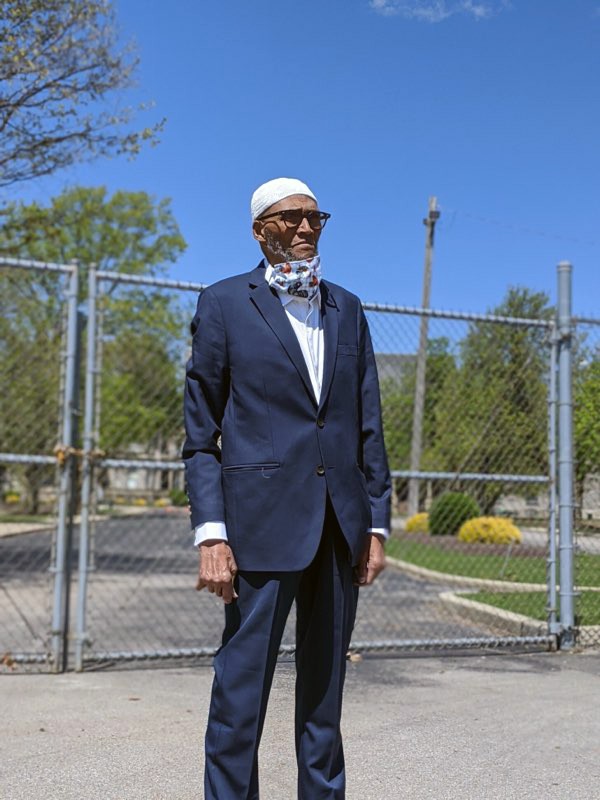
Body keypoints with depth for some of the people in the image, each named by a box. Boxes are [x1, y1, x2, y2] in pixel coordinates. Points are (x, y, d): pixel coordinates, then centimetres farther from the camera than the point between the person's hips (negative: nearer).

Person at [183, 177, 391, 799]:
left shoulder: (346, 309, 16)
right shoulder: (225, 303, 3)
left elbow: (369, 425, 14)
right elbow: (201, 431, -1)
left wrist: (376, 524, 8)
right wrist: (210, 533, -10)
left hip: (340, 525, 5)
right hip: (264, 520, -4)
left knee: (325, 684, 13)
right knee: (242, 684, 0)